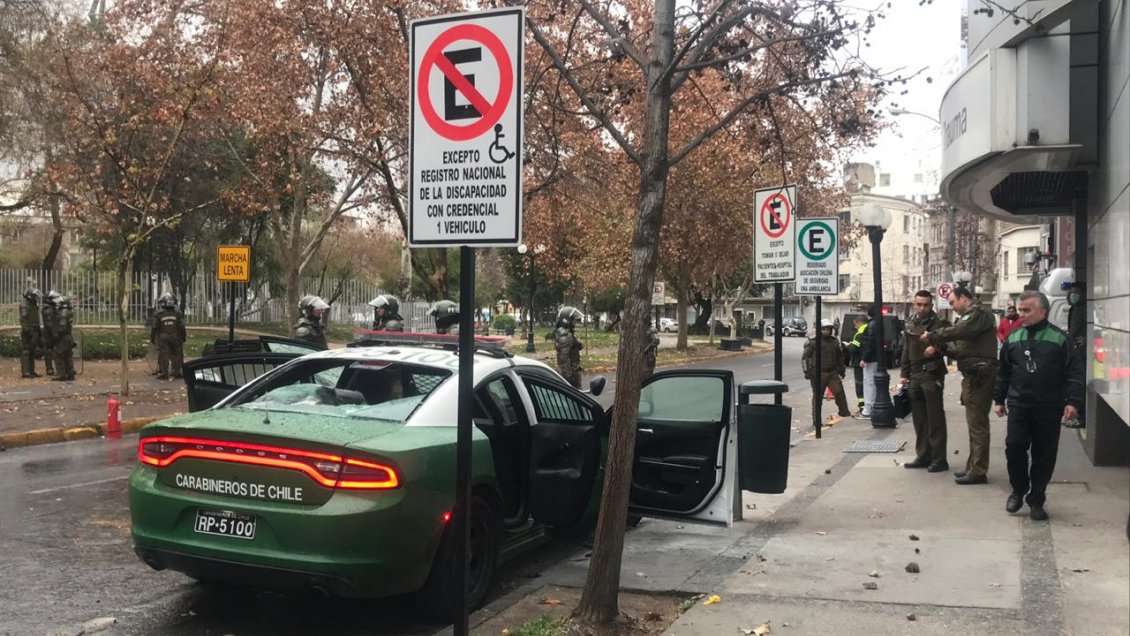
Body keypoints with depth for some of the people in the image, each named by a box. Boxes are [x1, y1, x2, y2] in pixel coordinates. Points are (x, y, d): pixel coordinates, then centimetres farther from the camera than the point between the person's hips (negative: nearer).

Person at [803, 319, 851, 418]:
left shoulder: (834, 341, 12)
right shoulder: (813, 342, -5)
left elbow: (840, 357, 23)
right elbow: (805, 357, -4)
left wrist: (842, 369, 22)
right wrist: (807, 371, -9)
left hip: (832, 373, 4)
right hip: (818, 374, -4)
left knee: (839, 392, 0)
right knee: (817, 395, 1)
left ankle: (844, 412, 14)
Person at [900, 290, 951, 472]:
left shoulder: (939, 323, -7)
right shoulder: (911, 324, 12)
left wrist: (935, 347, -31)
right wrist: (905, 373, 15)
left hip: (932, 376, -6)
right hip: (914, 376, 6)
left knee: (935, 419, -3)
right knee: (919, 419, 11)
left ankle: (939, 459, 2)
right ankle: (923, 456, 20)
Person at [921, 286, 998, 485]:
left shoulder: (978, 314, -9)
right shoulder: (968, 318, 21)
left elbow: (958, 331, -26)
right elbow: (961, 350, 19)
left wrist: (932, 336, -15)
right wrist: (940, 347, 4)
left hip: (979, 376, -10)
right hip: (973, 376, 10)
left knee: (977, 423, -7)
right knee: (974, 423, 15)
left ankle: (978, 471, -3)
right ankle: (973, 466, 22)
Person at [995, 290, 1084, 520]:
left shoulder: (1059, 338, -3)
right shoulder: (1013, 338, 7)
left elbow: (1075, 373, -4)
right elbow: (1003, 373, 14)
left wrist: (1073, 402, -12)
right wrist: (999, 400, 13)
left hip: (1049, 408, -2)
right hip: (1019, 406, 2)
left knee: (1044, 456, 4)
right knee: (1014, 447, -6)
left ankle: (1036, 500, 17)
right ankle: (1018, 490, 16)